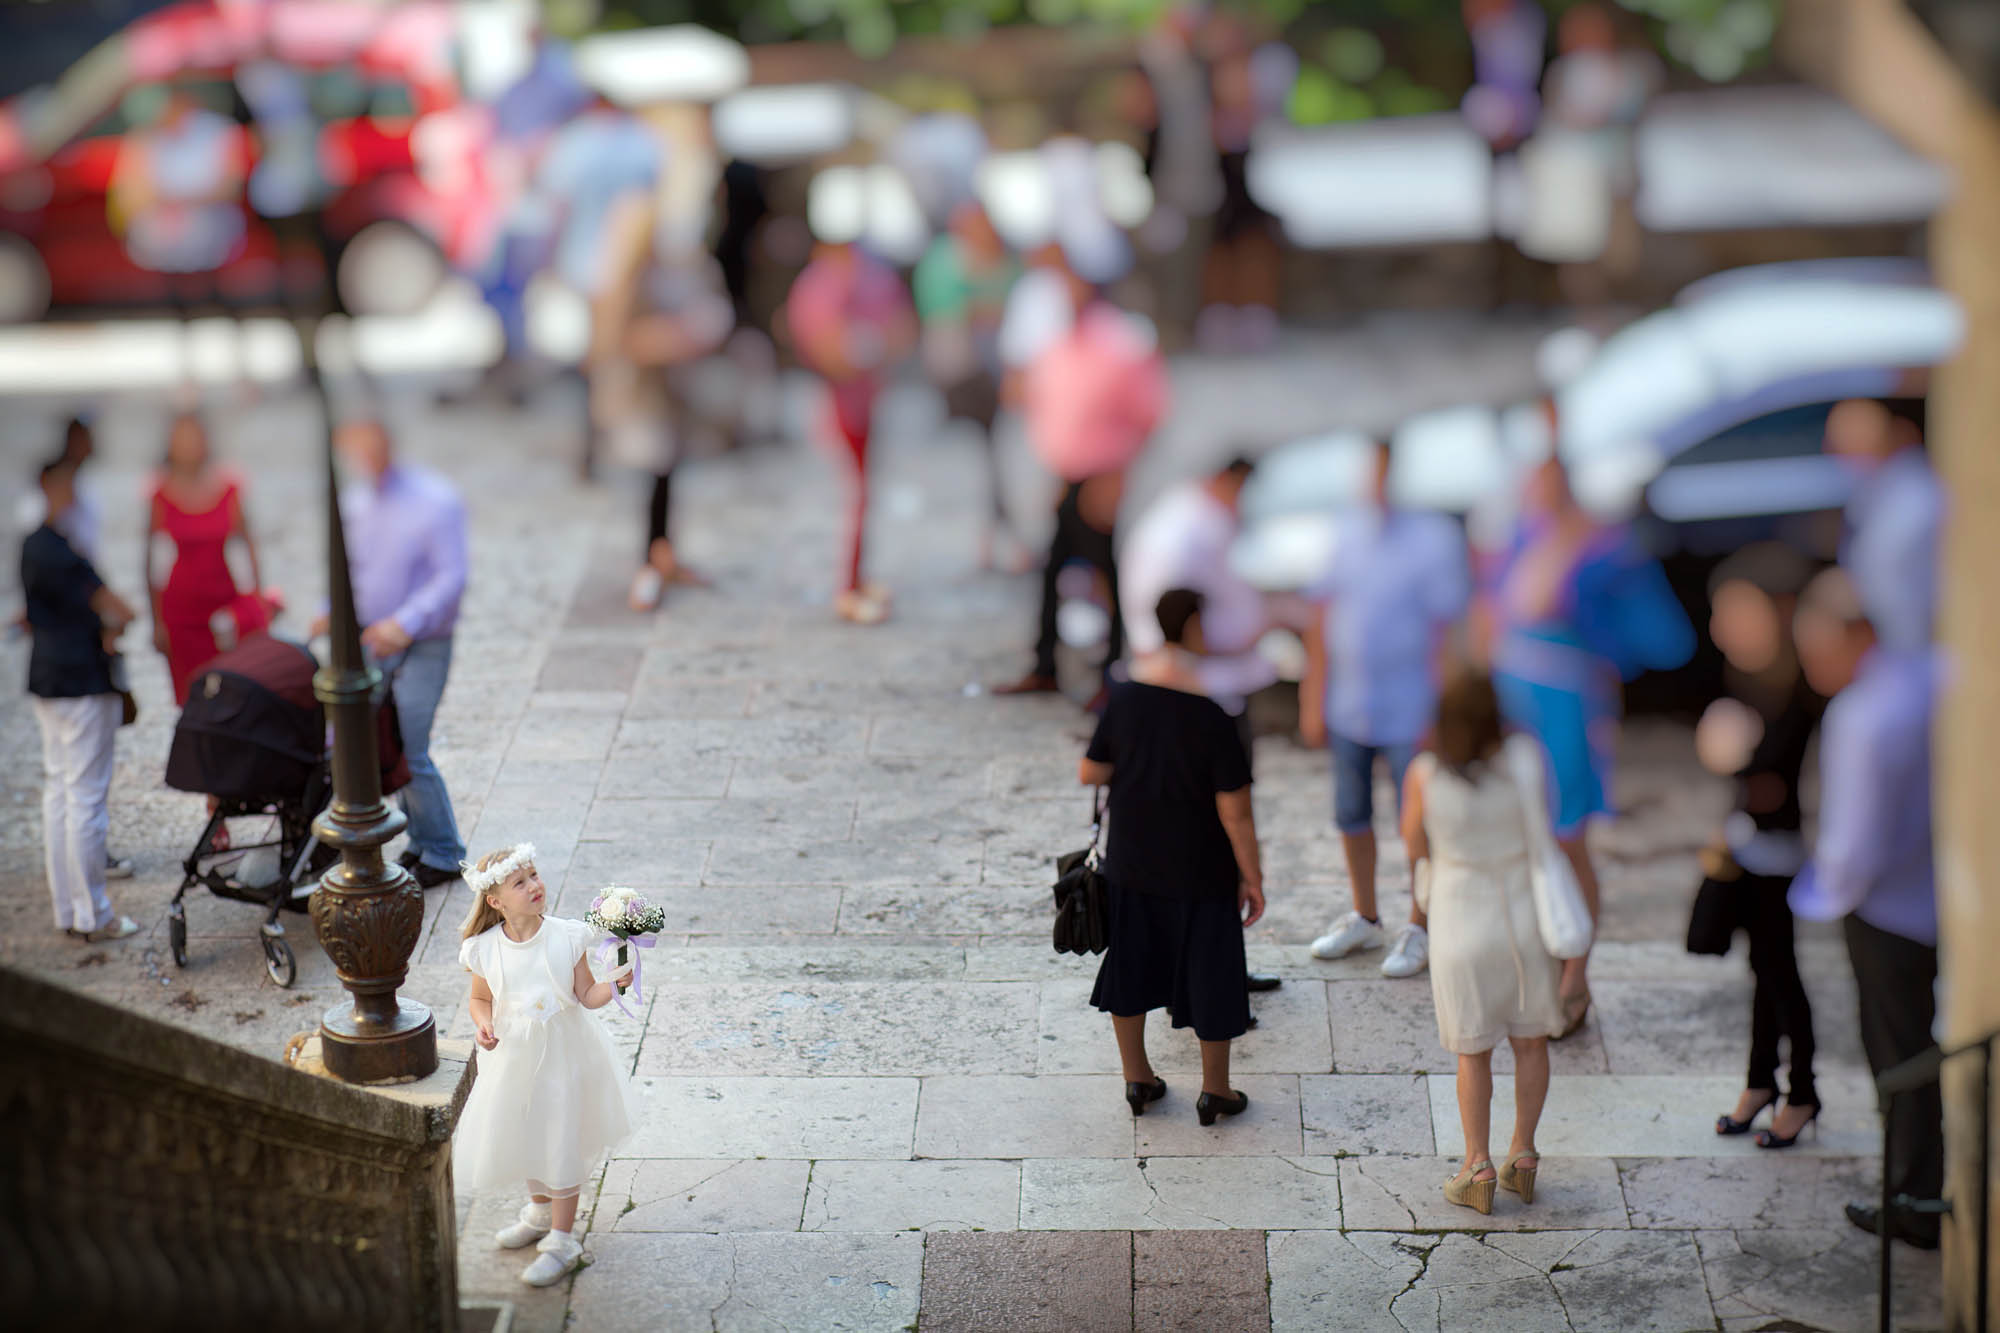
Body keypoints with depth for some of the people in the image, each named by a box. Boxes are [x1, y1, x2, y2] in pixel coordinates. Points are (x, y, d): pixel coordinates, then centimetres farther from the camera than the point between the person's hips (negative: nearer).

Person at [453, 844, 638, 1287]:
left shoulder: (565, 938, -15)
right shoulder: (486, 950, -12)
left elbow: (587, 996, -8)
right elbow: (480, 999, 5)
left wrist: (615, 984, -27)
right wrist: (483, 1023, -15)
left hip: (562, 1055, -3)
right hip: (512, 1058, 3)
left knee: (560, 1146, 4)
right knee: (523, 1138, 22)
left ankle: (562, 1242, 17)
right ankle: (540, 1212, 49)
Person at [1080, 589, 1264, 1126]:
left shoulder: (1125, 697, -9)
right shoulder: (1213, 713, -22)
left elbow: (1089, 773, -1)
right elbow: (1234, 809, -19)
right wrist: (1252, 876, -8)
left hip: (1130, 863, 4)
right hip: (1198, 870, -4)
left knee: (1130, 962, 19)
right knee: (1209, 970, 12)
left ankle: (1137, 1078, 30)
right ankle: (1215, 1091, 23)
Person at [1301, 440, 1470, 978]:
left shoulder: (1435, 536, -10)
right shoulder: (1349, 534, 4)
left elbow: (1446, 630, -10)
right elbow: (1322, 622, 9)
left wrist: (1436, 716, -12)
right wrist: (1313, 704, 7)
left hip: (1409, 712, -5)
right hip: (1348, 709, 5)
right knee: (1351, 816, 16)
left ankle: (1419, 928, 22)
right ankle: (1364, 918, 35)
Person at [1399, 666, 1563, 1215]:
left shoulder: (1425, 774, -21)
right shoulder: (1524, 755, -17)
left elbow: (1416, 847, -4)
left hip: (1463, 920, -1)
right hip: (1527, 915, 1)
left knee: (1474, 1052, 15)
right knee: (1530, 1040, 20)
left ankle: (1479, 1168, 20)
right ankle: (1523, 1156, 29)